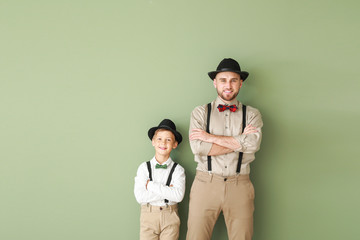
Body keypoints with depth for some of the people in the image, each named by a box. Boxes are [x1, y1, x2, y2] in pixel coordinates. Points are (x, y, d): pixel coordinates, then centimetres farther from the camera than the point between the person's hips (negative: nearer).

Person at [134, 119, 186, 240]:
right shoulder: (144, 167, 0)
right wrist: (167, 190, -13)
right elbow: (140, 197, -10)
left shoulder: (178, 170, -1)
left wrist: (151, 185, -13)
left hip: (170, 217, 0)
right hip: (148, 216, 0)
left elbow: (178, 196, -17)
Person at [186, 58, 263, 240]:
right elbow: (198, 147, -9)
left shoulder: (252, 114, 9)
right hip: (206, 184, 0)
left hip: (239, 186, 1)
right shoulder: (200, 112, 7)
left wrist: (210, 137, -8)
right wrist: (239, 142, -7)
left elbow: (252, 144, -11)